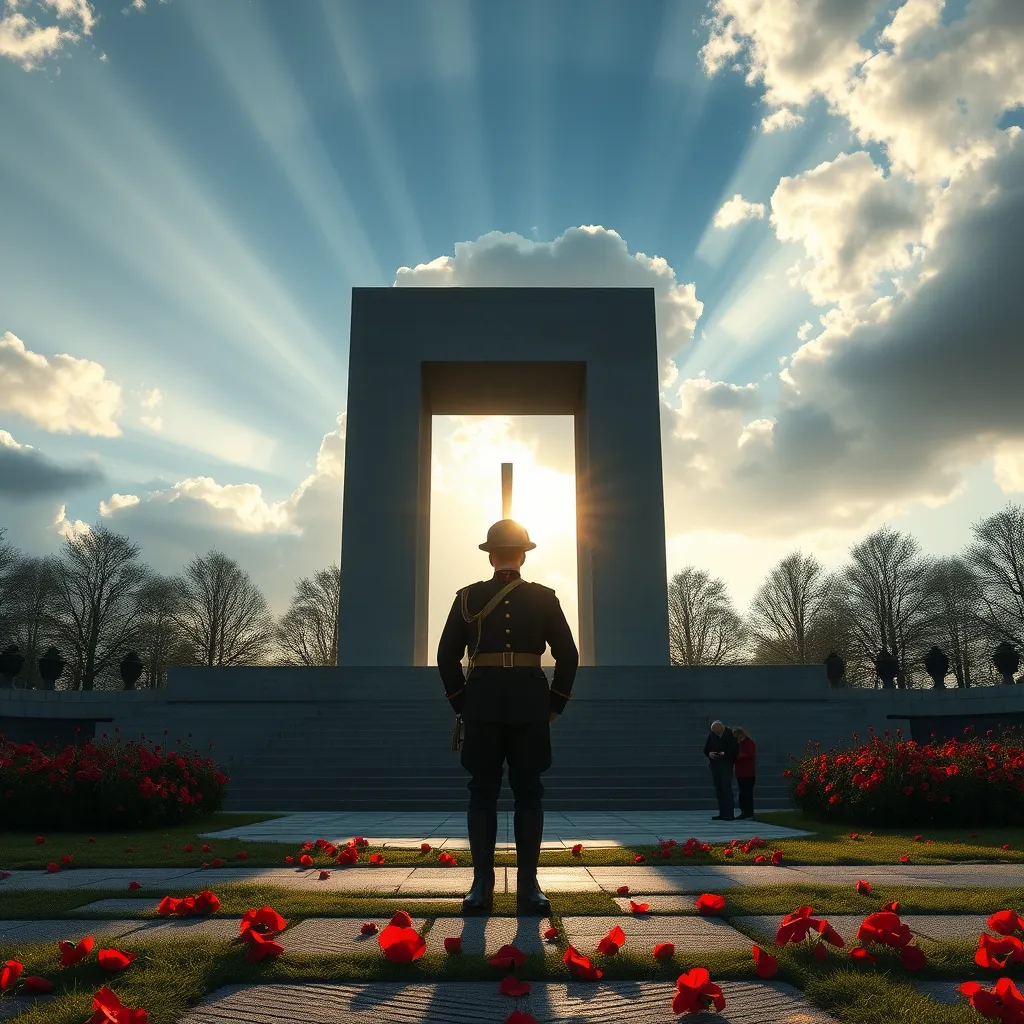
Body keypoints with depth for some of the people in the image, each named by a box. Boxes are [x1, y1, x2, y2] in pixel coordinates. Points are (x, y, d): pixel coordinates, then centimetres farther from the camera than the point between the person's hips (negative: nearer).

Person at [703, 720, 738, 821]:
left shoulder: (730, 735, -6)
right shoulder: (711, 735, 8)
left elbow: (735, 750, -8)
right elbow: (705, 749, 13)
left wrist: (725, 754, -20)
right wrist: (709, 754, -8)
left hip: (726, 764, -6)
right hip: (714, 764, 6)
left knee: (726, 788, -10)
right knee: (718, 789, 7)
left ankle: (729, 814, -9)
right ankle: (722, 813, 12)